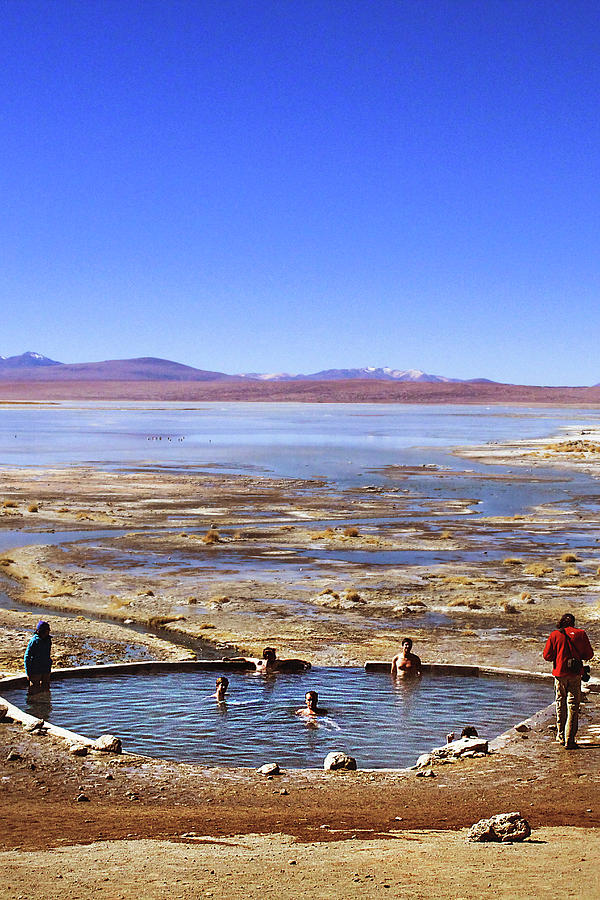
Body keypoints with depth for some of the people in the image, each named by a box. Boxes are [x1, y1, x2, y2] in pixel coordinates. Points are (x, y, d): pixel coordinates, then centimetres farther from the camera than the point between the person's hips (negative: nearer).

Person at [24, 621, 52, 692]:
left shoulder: (48, 639, 4)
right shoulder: (34, 641, -16)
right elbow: (27, 657, -11)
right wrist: (28, 673, -12)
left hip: (46, 670, 6)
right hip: (36, 671, -6)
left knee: (46, 689, 13)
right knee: (34, 690, 1)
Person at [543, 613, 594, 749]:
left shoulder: (554, 635, -3)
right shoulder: (580, 634, -2)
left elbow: (547, 656, -2)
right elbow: (589, 654, 1)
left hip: (559, 673, 1)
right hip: (575, 674, -1)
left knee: (560, 704, 17)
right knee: (573, 707, 2)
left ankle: (561, 735, 24)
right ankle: (569, 740, -3)